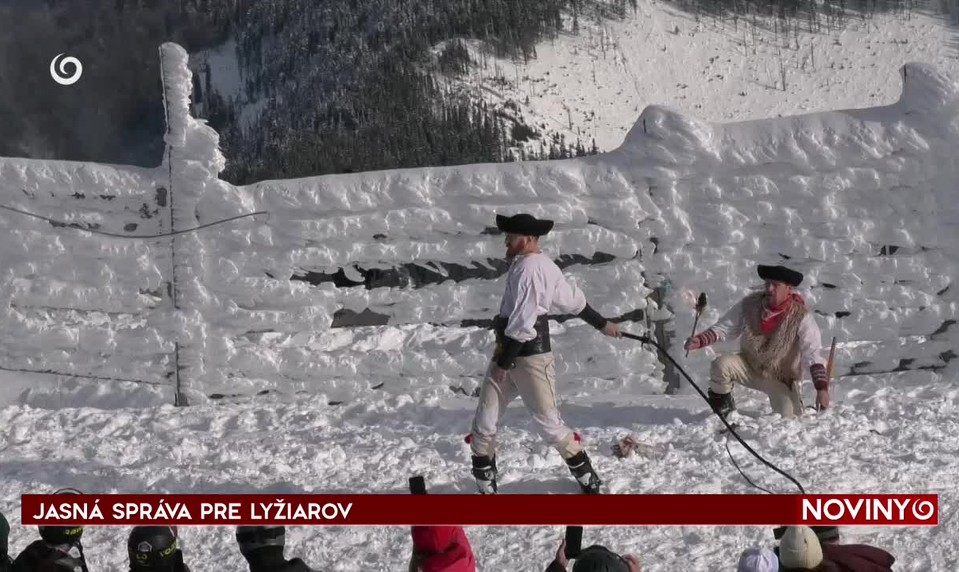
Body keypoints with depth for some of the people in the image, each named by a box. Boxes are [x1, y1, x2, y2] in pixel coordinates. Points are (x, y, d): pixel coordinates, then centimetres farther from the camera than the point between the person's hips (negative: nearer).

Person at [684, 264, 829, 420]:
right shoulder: (750, 305, -9)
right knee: (721, 364, -26)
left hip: (781, 380, -2)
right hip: (749, 366, 2)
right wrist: (700, 340, -23)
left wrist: (822, 387, -37)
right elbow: (724, 327, -4)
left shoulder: (801, 317, -19)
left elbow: (813, 354, -24)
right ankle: (722, 405, 2)